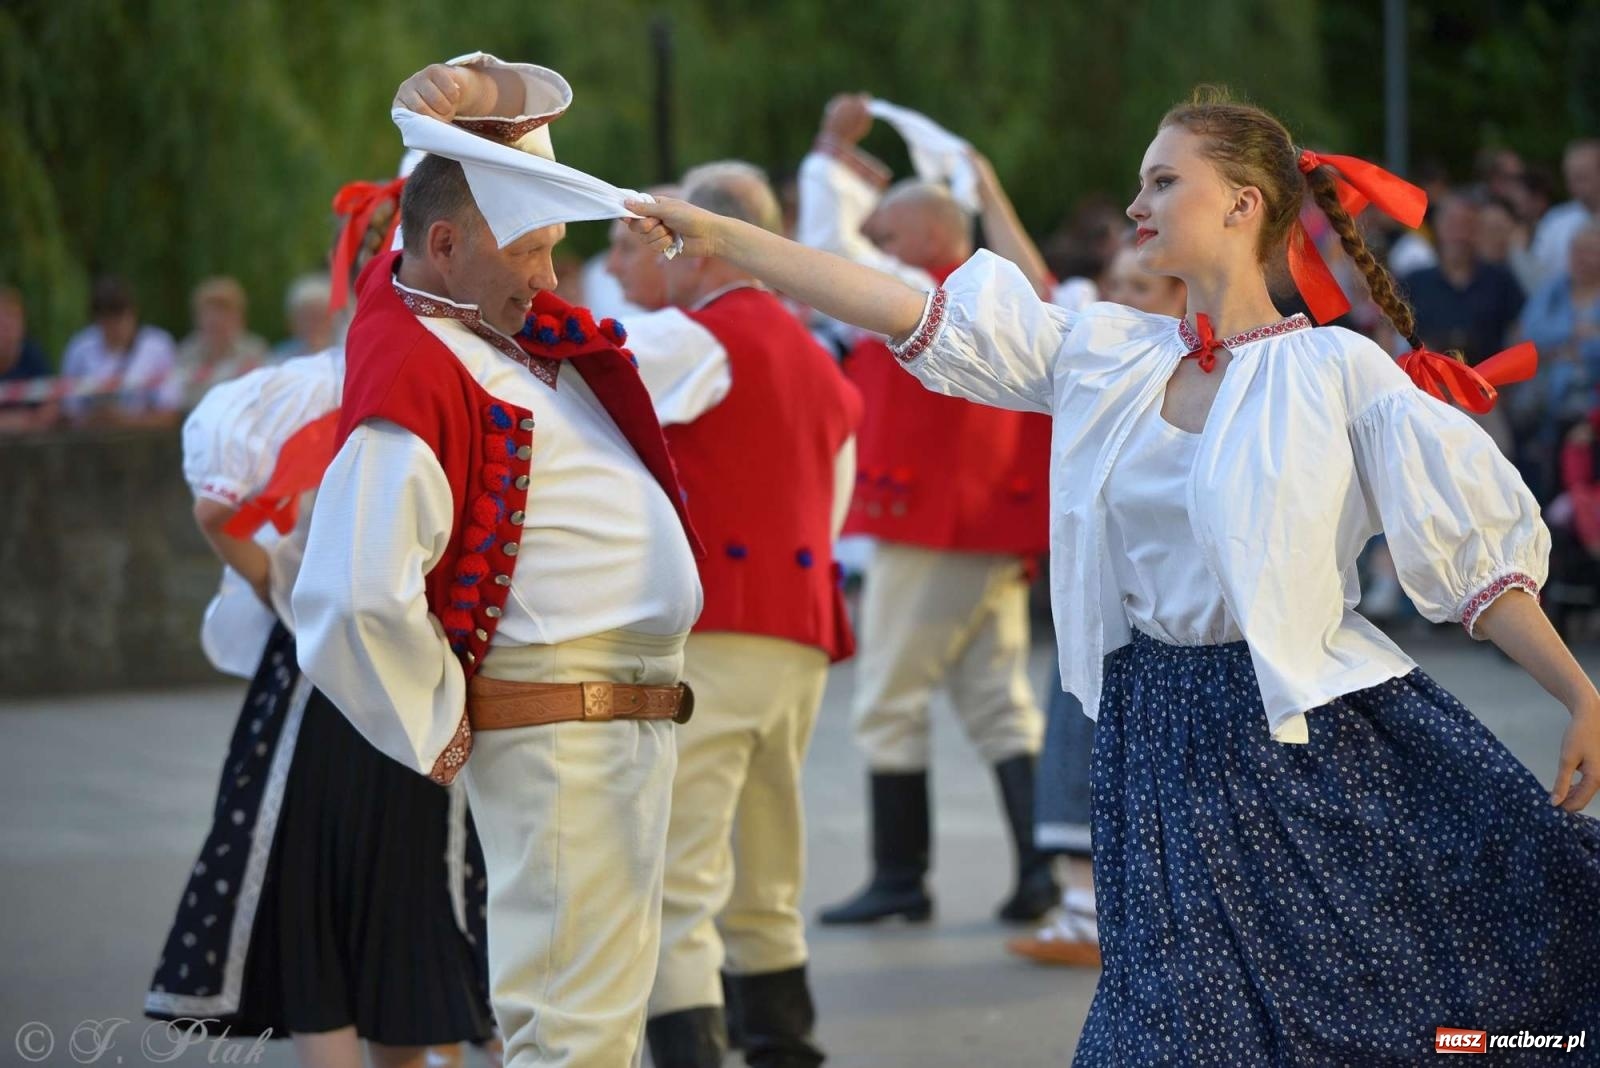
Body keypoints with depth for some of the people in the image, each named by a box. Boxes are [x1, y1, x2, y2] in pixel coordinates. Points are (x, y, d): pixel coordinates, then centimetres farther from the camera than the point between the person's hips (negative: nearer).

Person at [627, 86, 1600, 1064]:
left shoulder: (1338, 374, -5)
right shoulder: (1106, 356, 7)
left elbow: (1477, 551, -5)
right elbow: (904, 310, 6)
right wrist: (717, 235, 4)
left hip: (1311, 728, -3)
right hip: (1166, 746, 4)